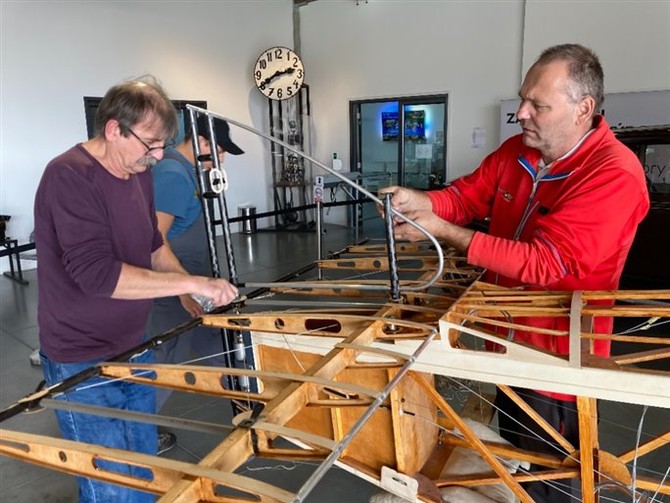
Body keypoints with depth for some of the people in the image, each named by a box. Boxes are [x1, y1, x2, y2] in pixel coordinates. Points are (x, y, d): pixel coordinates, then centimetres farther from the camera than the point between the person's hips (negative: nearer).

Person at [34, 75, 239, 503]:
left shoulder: (139, 173, 3)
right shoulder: (69, 176, -21)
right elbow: (96, 273, -30)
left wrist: (187, 287, 1)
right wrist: (191, 282, -28)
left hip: (134, 347, 7)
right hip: (83, 363, -7)